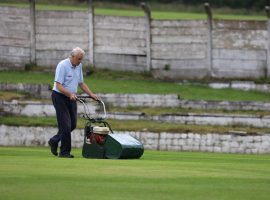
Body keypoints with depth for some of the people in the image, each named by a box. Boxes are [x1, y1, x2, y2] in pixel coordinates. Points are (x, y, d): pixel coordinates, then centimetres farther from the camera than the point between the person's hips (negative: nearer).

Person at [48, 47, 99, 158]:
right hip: (60, 96, -8)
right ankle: (64, 152, -4)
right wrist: (70, 94, -35)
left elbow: (81, 83, 17)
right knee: (66, 125, -10)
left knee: (72, 124, 9)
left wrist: (91, 94, 6)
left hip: (71, 98, 8)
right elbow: (59, 85, -23)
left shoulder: (79, 66, 7)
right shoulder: (62, 65, -18)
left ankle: (54, 141, 28)